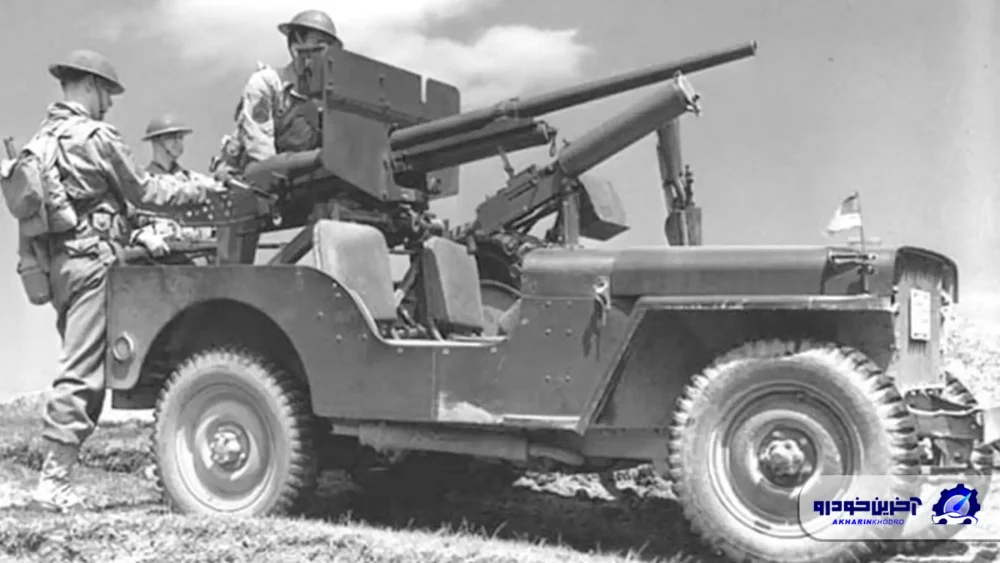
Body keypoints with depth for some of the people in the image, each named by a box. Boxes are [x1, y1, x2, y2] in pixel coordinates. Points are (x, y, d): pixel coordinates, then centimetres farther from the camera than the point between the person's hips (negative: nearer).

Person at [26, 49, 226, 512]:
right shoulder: (95, 137, -9)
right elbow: (144, 190, -2)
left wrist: (136, 233, 16)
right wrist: (202, 189, 10)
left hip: (56, 261, 9)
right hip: (89, 261, -9)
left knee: (80, 369, 15)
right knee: (81, 373, -8)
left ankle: (56, 477, 18)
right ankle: (53, 483, -7)